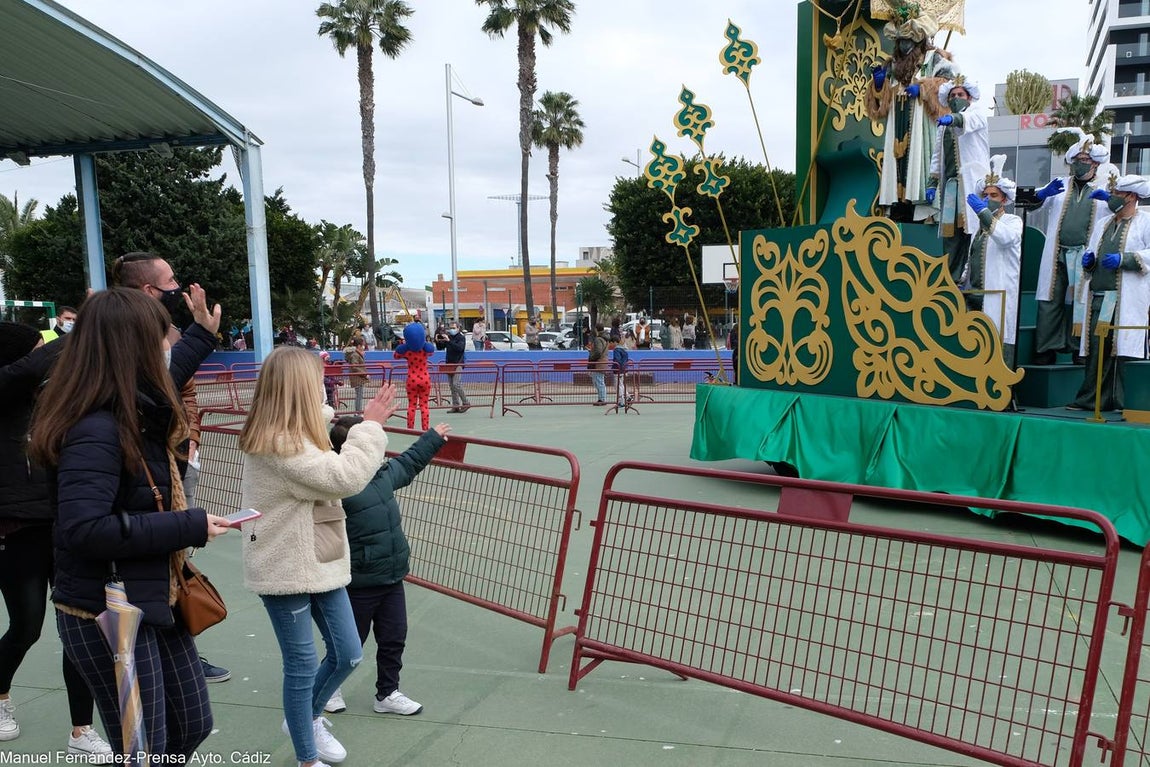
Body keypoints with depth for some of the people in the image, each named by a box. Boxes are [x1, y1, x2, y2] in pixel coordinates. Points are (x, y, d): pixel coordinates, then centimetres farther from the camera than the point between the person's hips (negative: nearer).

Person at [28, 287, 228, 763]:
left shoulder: (135, 411, 3)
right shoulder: (96, 430, -25)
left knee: (193, 725, 19)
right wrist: (189, 527, -28)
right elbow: (85, 529, -34)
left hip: (151, 601, 10)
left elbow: (166, 379, 28)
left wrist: (203, 335, 37)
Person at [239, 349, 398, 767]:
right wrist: (371, 424, -20)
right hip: (285, 570, -9)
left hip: (319, 562, 9)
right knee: (302, 666, 5)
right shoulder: (279, 444, -24)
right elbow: (345, 476, -28)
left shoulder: (293, 434, 6)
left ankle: (308, 717, 41)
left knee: (347, 654, 14)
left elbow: (318, 417, 30)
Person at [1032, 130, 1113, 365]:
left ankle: (1080, 350, 8)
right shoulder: (1059, 185, 17)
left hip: (1086, 257, -1)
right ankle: (1046, 349, 1)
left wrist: (1111, 199, -17)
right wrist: (1043, 194, -8)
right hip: (1057, 256, 1)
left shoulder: (1103, 190, 13)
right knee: (1050, 301, -3)